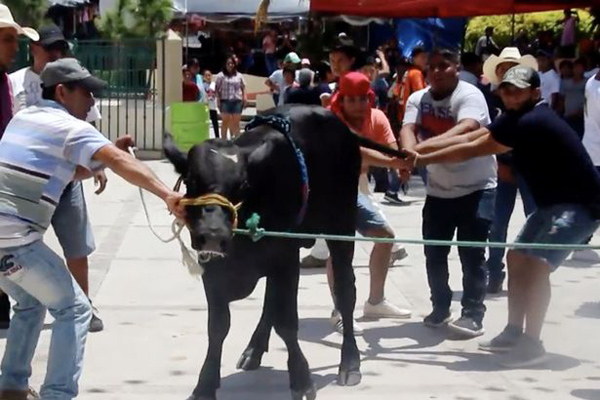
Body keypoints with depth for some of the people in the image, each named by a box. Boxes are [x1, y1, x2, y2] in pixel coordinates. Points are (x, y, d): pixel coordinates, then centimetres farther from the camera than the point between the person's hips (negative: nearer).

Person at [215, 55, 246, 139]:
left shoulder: (239, 75, 12)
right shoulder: (221, 75, 3)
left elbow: (243, 88, 15)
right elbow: (217, 89, 0)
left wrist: (244, 98, 4)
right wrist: (218, 99, -8)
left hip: (237, 101, 2)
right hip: (225, 101, -2)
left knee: (236, 122, 4)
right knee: (225, 121, 0)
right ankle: (224, 139, 4)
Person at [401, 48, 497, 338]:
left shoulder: (469, 96, -19)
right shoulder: (418, 99, -2)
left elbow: (466, 130, -38)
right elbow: (407, 130, -20)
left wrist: (425, 146, -54)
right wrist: (409, 153, -44)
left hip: (476, 188, -5)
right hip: (438, 189, 5)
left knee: (471, 252, -9)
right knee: (434, 252, 7)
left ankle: (473, 314, -2)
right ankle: (440, 308, 22)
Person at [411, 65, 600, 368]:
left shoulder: (531, 122, -25)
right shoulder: (518, 117, 7)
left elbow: (470, 151, -22)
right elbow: (468, 138, 2)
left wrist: (422, 159, -14)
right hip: (555, 202, 11)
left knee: (536, 263, -20)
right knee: (517, 256, 10)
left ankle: (532, 343, -14)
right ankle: (514, 332, 18)